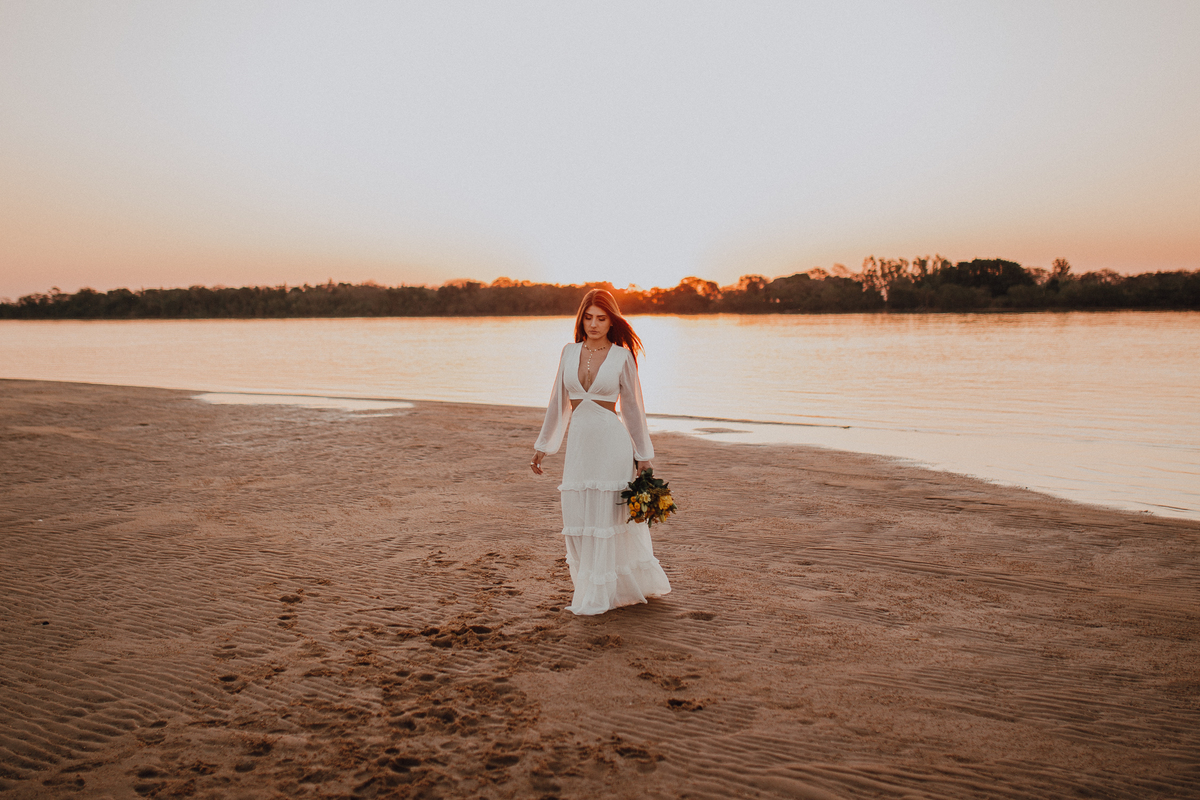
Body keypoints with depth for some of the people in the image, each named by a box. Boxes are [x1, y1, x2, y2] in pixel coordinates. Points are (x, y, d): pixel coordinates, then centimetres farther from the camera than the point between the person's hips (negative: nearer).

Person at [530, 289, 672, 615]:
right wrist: (542, 446, 15)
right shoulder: (570, 352, 8)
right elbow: (559, 403, 14)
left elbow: (632, 407, 2)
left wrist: (643, 456, 1)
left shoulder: (622, 356, -2)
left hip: (611, 441, -4)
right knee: (578, 519, 6)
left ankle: (596, 597, 9)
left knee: (605, 516, -1)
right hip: (579, 441, 4)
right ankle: (587, 586, 25)